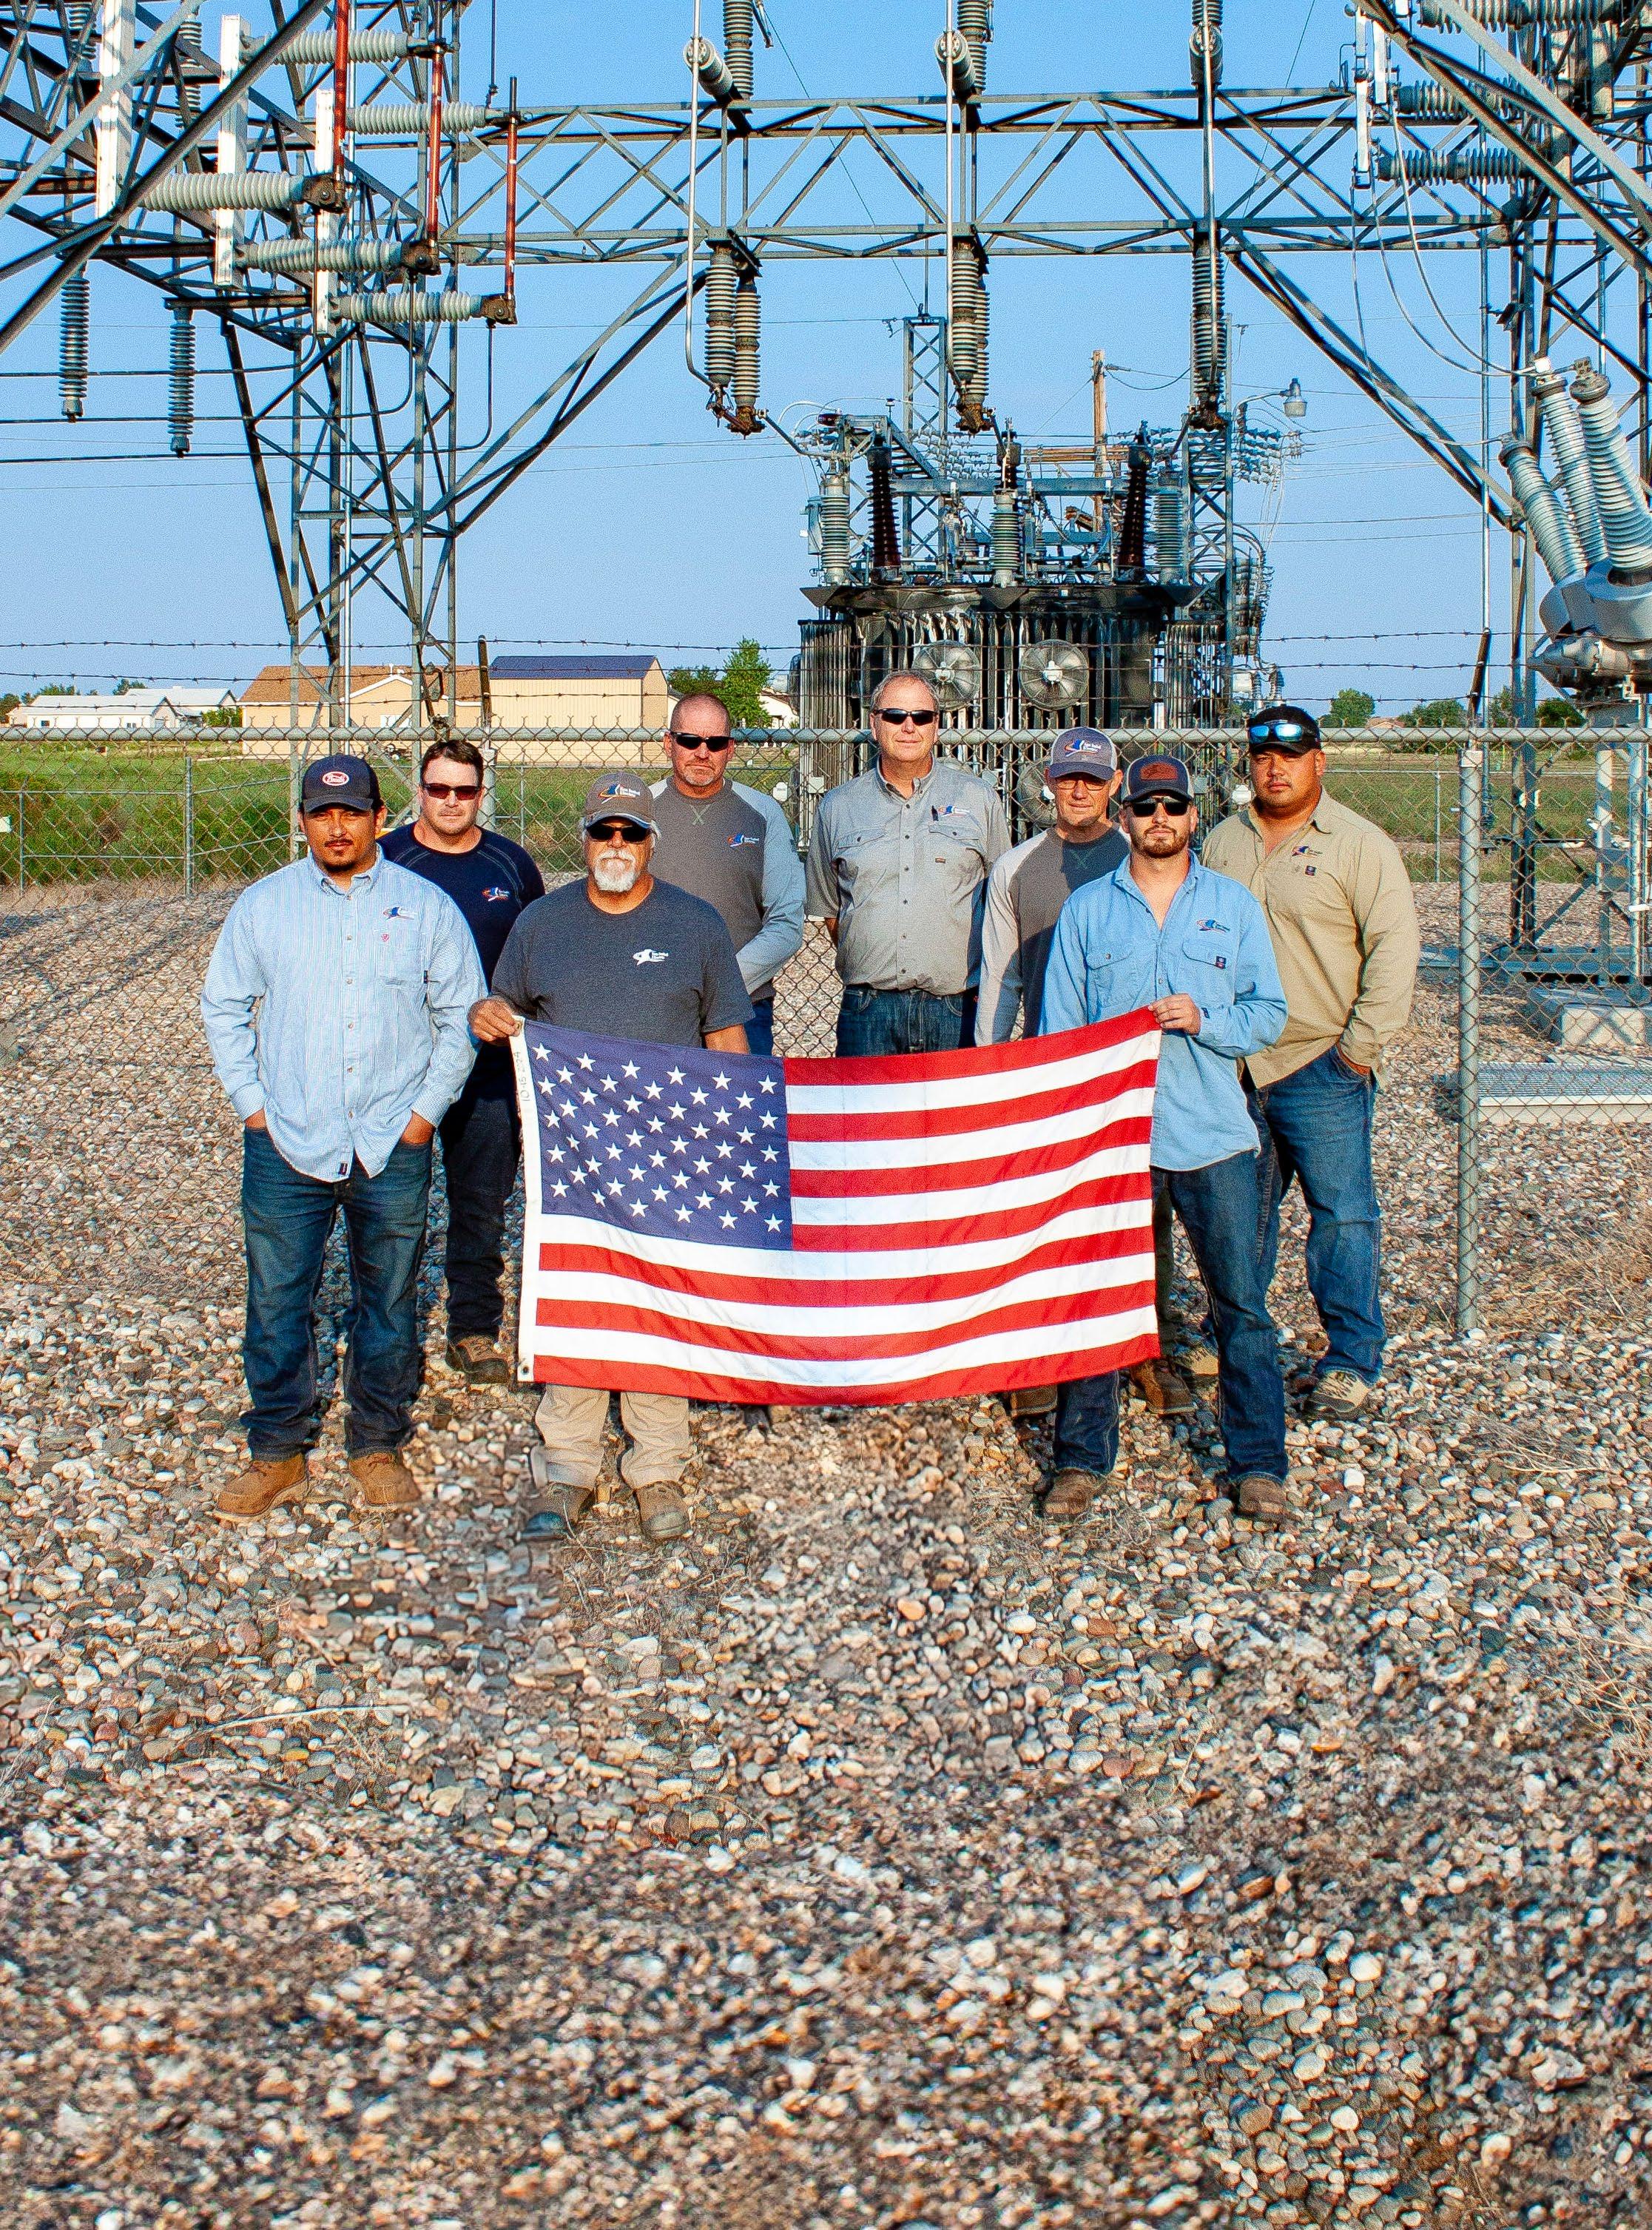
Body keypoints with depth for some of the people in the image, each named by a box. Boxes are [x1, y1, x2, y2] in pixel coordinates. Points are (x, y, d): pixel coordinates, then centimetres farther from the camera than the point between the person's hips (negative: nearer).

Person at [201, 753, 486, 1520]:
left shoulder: (427, 907, 3)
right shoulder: (262, 905, 4)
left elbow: (462, 1015, 7)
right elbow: (223, 1007, 11)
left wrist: (427, 1109, -1)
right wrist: (252, 1103, 2)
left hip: (393, 1146, 0)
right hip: (286, 1143, 0)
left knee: (389, 1303, 8)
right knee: (277, 1302, 3)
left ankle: (379, 1447, 22)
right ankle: (277, 1453, 15)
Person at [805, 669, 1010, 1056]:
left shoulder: (979, 799, 8)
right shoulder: (837, 807, 10)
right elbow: (828, 906, 18)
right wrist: (864, 963, 7)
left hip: (958, 1007, -1)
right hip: (867, 1009, 1)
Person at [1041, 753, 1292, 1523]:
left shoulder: (1233, 905, 8)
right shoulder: (1087, 909, 8)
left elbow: (1268, 1013, 5)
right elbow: (1060, 1025, 7)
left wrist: (1203, 1020, -13)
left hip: (1213, 1137, 0)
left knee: (1241, 1301, 2)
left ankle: (1257, 1462, 11)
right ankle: (1082, 1458, 16)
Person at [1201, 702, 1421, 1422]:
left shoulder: (1359, 844, -3)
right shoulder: (1223, 843, 12)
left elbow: (1395, 948, -6)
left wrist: (1361, 1046, -10)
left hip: (1321, 1068, -4)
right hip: (1233, 1064, 4)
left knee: (1342, 1214, -2)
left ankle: (1351, 1363, 6)